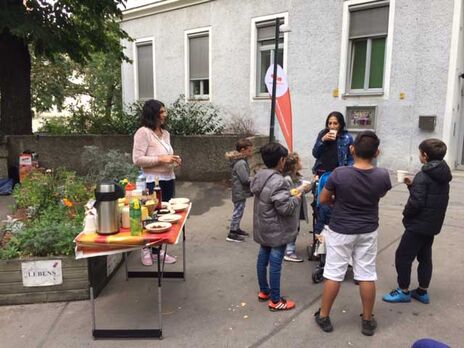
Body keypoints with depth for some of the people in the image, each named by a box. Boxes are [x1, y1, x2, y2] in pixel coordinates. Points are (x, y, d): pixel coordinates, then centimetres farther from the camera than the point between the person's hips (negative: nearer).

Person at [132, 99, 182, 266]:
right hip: (153, 181, -8)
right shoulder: (143, 132, -11)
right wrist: (160, 159, -21)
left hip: (168, 180, 8)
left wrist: (173, 160, 4)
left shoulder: (165, 133, 13)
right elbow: (137, 159, -17)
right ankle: (146, 250, 19)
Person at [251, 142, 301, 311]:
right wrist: (296, 198, -7)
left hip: (263, 227, 9)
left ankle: (264, 291, 34)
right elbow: (285, 208, -26)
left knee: (263, 258, 18)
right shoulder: (278, 182, -26)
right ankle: (275, 300, 13)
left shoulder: (259, 176, 3)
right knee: (275, 263, 1)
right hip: (277, 230, -9)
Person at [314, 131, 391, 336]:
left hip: (341, 231, -2)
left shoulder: (339, 174, -20)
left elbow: (323, 199, -8)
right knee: (367, 275, 12)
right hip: (368, 231, 3)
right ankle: (368, 321, 26)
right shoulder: (382, 176, -11)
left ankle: (323, 317, 21)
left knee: (333, 274, 7)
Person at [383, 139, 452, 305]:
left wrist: (406, 213, -7)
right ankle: (422, 292, 26)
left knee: (402, 256, 2)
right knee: (425, 257, 17)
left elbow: (416, 202, -25)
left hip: (419, 224, -9)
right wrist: (412, 185, 6)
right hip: (433, 224, 9)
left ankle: (404, 291, 11)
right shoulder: (443, 175, 7)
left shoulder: (423, 175, -20)